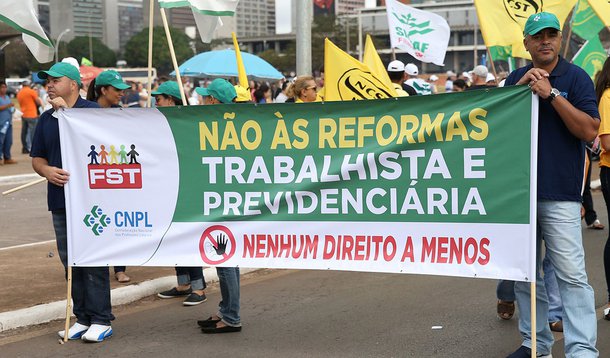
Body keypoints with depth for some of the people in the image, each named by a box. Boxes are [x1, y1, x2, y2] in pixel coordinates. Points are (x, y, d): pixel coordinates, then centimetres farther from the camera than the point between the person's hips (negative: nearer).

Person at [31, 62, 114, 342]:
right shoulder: (46, 118, 14)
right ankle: (82, 318, 18)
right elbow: (37, 158, 16)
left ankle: (101, 320, 4)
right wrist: (46, 170, -7)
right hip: (60, 200, 6)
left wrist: (65, 111, -17)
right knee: (71, 262, 9)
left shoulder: (91, 110, -3)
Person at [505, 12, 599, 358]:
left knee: (571, 273, -9)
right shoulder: (516, 78, 12)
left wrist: (551, 94, -17)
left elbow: (589, 130, -10)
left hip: (560, 194, -5)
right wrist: (520, 89, -8)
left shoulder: (576, 77, -1)